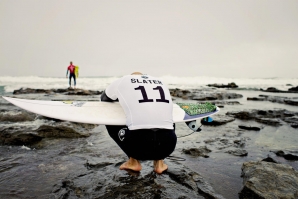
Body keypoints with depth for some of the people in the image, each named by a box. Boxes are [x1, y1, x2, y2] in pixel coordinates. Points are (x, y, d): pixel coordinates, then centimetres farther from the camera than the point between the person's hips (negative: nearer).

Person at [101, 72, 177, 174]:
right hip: (167, 145, 4)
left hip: (139, 144, -3)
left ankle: (133, 162, 21)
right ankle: (159, 163, 26)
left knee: (111, 123, 25)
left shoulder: (123, 81, 16)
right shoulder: (160, 82, 24)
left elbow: (104, 98, 34)